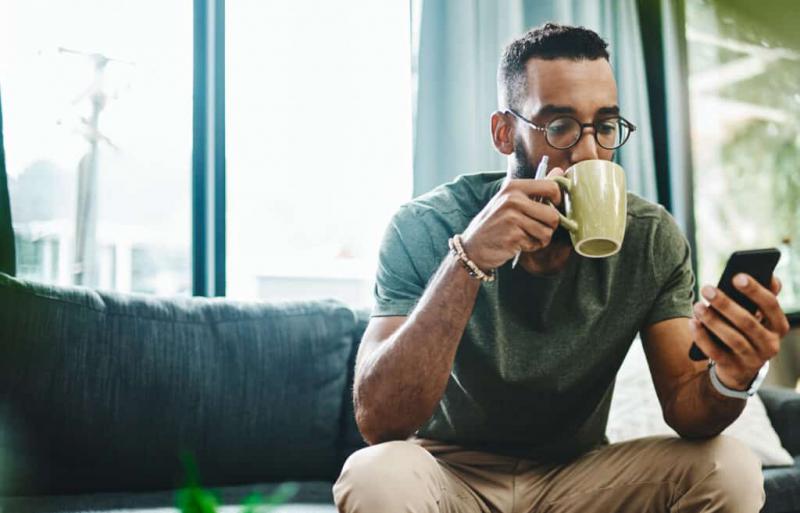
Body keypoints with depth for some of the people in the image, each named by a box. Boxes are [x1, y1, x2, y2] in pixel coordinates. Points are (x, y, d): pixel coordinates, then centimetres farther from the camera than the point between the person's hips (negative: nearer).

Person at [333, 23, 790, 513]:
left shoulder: (652, 238, -9)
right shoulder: (426, 228, -18)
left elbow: (684, 408, -11)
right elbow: (378, 421, -27)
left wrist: (730, 379, -36)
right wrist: (468, 260, -38)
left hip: (580, 473, 2)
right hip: (454, 473, -2)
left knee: (730, 470, -22)